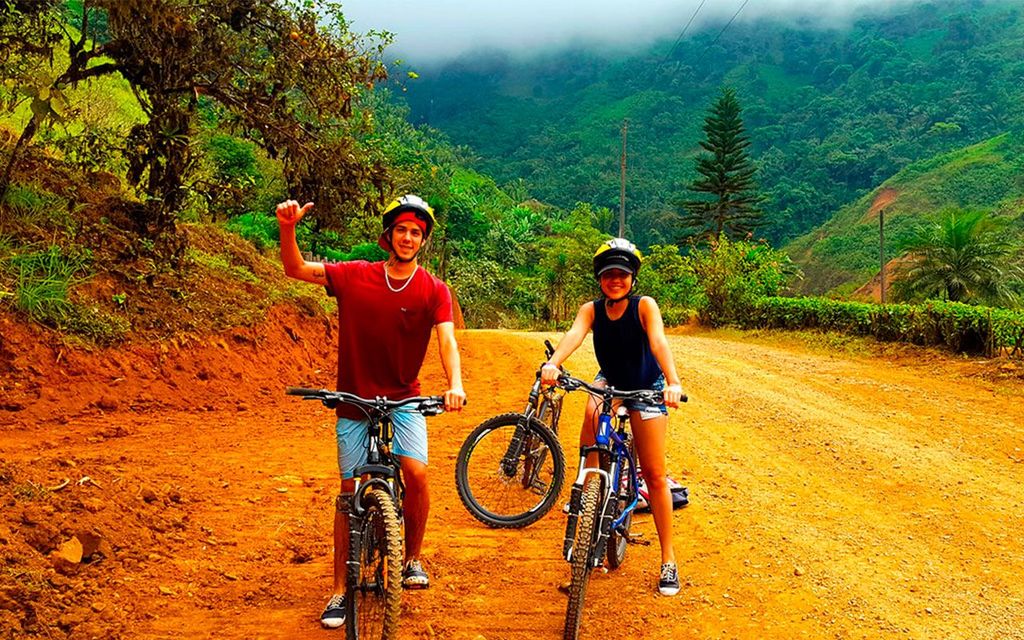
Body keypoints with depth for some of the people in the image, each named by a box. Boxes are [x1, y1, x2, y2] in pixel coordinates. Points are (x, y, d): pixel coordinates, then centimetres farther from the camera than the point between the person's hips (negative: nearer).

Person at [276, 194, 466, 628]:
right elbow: (295, 269, -2)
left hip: (403, 400, 0)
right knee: (349, 492, 2)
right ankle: (340, 591, 14)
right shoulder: (355, 276, -3)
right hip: (354, 400, 1)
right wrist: (287, 228, -21)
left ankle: (412, 560, 5)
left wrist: (455, 385, -36)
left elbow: (447, 340, -18)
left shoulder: (434, 291, -5)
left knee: (416, 471, -21)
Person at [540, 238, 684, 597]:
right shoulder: (591, 310, -15)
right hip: (610, 381, 2)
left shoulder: (645, 306, -22)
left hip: (646, 388, -2)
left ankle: (668, 560, 6)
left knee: (654, 475, -4)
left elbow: (658, 343, -38)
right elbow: (574, 335, -34)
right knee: (593, 410, -34)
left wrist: (673, 383, -55)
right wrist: (552, 363, -55)